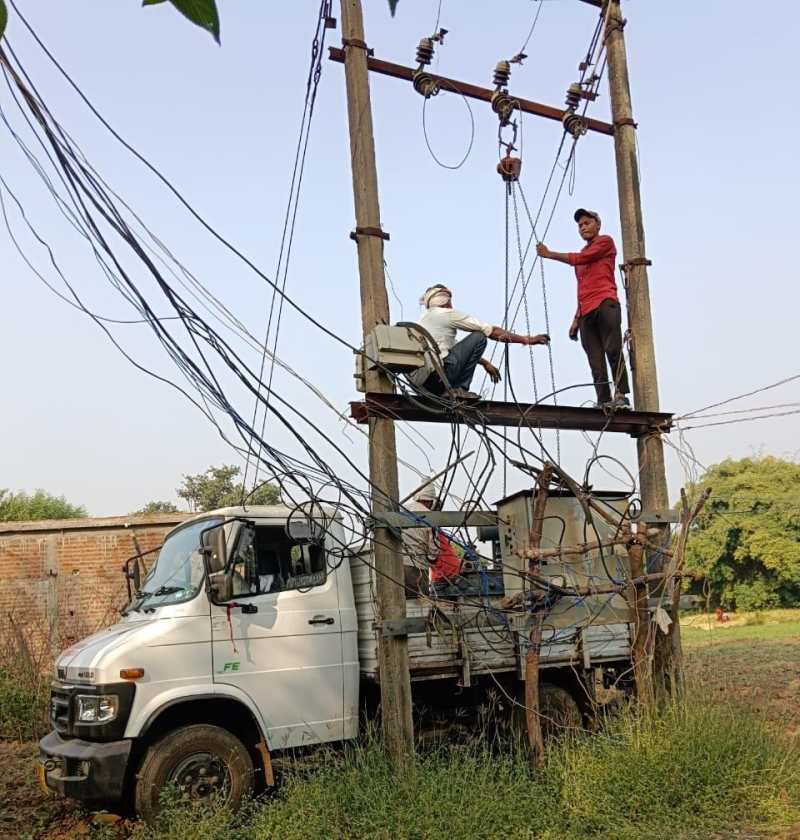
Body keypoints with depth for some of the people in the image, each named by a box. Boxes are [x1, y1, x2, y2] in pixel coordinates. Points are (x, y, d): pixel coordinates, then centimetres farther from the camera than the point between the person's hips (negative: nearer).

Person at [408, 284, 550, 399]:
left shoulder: (425, 317, 26)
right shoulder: (448, 314, 1)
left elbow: (454, 348, 35)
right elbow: (493, 332, 2)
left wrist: (484, 362, 38)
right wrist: (527, 339, 10)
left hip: (418, 382, 9)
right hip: (435, 376, -9)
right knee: (479, 337, 1)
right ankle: (459, 389, -2)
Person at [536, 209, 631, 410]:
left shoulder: (605, 241, 11)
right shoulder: (581, 256, 31)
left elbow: (579, 258, -3)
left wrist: (549, 254, 6)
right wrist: (576, 319, 22)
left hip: (605, 304, -7)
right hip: (586, 312, 7)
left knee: (613, 350, -18)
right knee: (595, 361, -4)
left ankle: (621, 396, -20)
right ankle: (604, 401, -10)